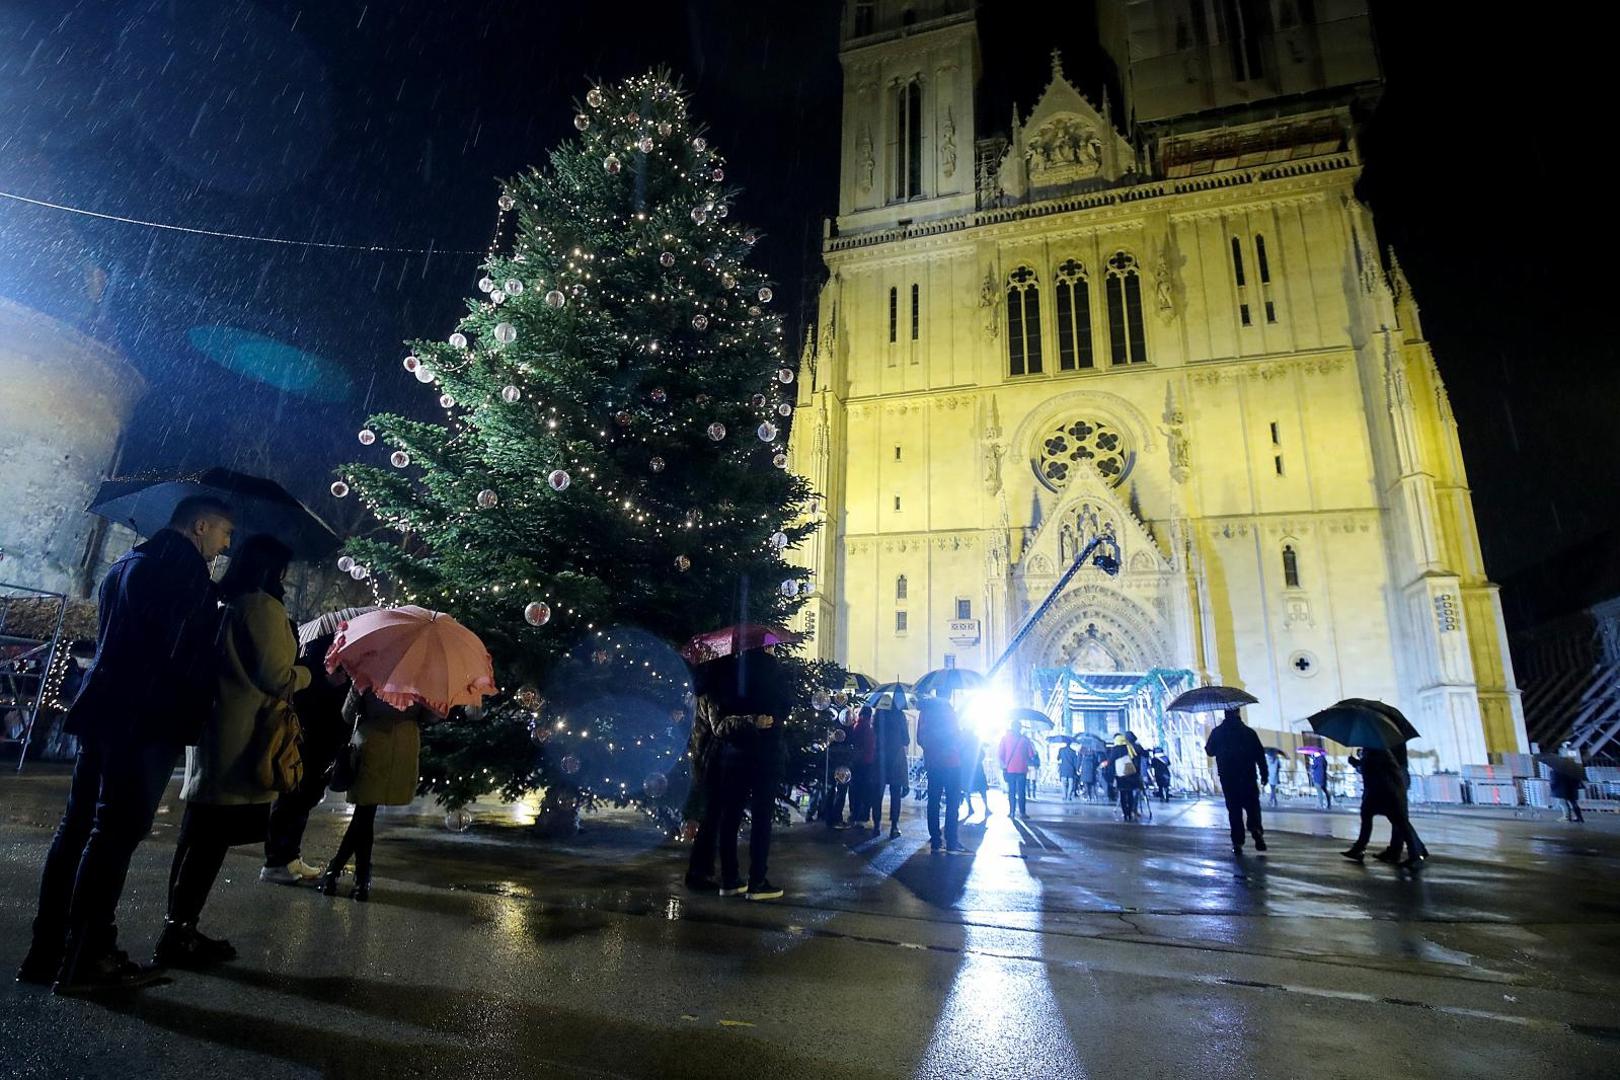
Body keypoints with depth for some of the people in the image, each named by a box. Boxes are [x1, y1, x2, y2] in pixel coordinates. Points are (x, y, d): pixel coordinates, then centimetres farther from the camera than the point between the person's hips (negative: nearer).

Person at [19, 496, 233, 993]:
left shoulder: (127, 564, 21)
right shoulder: (184, 564, -10)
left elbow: (119, 640, 23)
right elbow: (181, 651, -15)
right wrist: (192, 710, -3)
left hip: (106, 709, 10)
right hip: (145, 717, -10)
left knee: (78, 826, 11)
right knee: (116, 833, -6)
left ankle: (47, 950, 18)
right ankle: (87, 960, -1)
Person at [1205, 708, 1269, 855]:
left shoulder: (1217, 732, 1)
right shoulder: (1248, 732, 0)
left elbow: (1210, 751, 9)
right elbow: (1260, 754, -2)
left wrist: (1206, 746, 31)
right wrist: (1264, 774, 4)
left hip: (1227, 778, 0)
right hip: (1248, 777, 0)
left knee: (1234, 809, 5)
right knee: (1252, 805, 10)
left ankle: (1237, 842, -1)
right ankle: (1256, 829, -16)